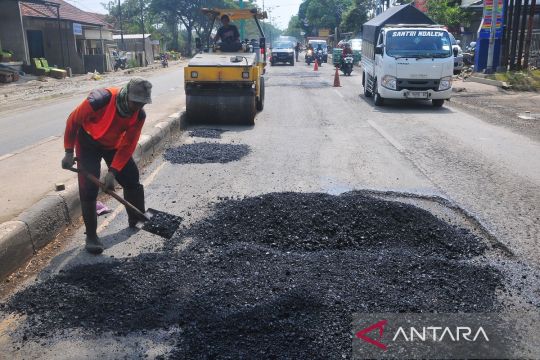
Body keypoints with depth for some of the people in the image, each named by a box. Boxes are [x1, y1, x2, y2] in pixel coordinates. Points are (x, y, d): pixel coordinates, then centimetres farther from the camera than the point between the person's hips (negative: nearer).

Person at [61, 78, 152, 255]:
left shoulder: (139, 114, -22)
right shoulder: (99, 100, -36)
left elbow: (128, 145, -17)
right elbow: (73, 121, -20)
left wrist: (112, 171, -23)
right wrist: (69, 152, -16)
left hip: (114, 144, 4)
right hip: (88, 142, -4)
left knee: (132, 178, 5)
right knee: (88, 187, -13)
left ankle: (137, 220, 27)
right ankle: (91, 235, 0)